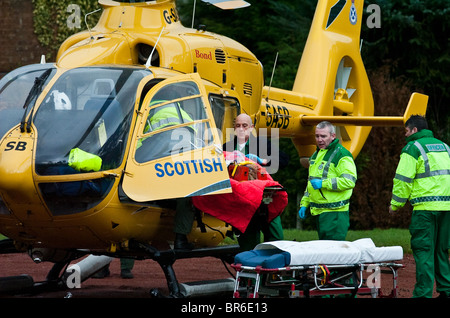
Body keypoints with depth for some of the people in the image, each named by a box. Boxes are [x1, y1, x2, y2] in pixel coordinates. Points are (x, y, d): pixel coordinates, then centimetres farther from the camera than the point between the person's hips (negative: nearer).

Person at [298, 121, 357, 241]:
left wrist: (323, 183, -22)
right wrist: (304, 204, 22)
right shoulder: (316, 155, 20)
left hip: (335, 213, -9)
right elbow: (310, 182, 30)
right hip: (319, 212, 9)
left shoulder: (341, 155, -10)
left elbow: (349, 181, -22)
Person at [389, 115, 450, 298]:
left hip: (426, 207, -7)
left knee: (424, 251, -5)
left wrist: (395, 204, 2)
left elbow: (403, 179, -8)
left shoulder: (413, 148, -3)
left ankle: (423, 293, -8)